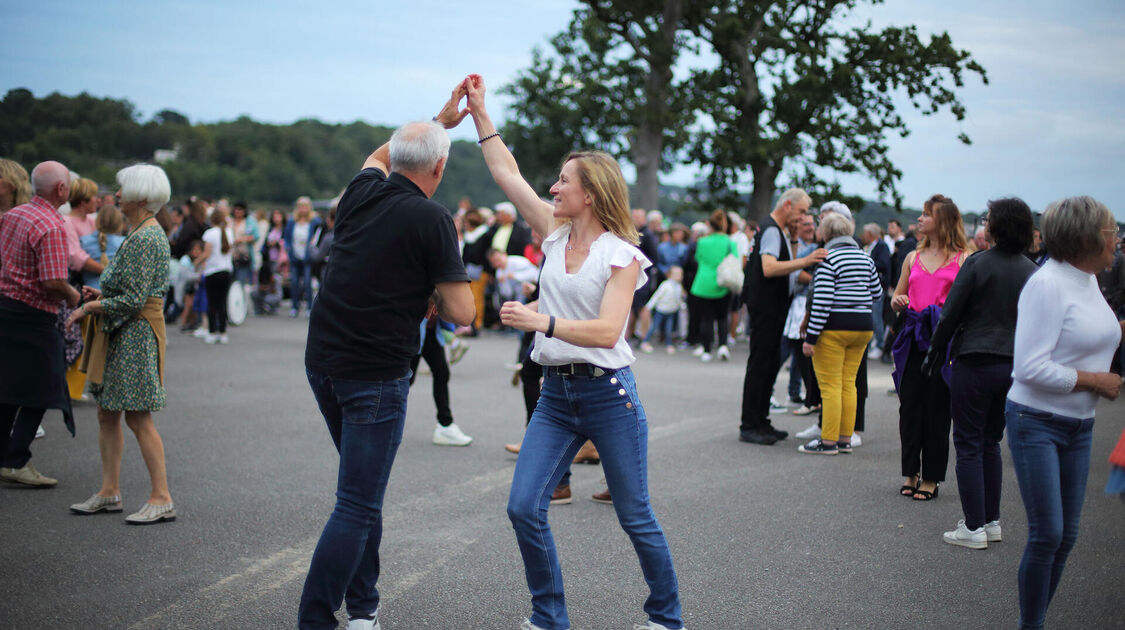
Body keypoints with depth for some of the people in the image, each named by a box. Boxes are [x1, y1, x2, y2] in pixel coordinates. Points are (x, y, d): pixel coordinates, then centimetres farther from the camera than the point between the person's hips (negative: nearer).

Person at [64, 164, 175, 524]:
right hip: (119, 334, 10)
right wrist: (101, 295, 9)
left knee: (138, 417, -8)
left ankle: (162, 499, -3)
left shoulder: (145, 238, -17)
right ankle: (109, 492, 19)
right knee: (107, 414, 12)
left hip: (136, 332, -10)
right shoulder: (143, 233, 15)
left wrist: (89, 308, -11)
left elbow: (134, 299, -21)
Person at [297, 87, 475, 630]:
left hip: (323, 362, 7)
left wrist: (439, 120, 35)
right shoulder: (432, 218, -12)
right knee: (357, 505, -4)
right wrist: (432, 287, 7)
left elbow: (381, 155, 31)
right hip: (375, 375, -7)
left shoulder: (362, 192, 6)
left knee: (364, 490, 20)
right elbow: (461, 313, -13)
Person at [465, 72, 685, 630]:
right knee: (524, 508, -5)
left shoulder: (621, 254, -9)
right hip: (556, 395, 6)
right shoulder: (555, 235, 8)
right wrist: (479, 113, 10)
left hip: (608, 394, -5)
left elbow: (606, 331, -20)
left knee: (635, 518, 4)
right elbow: (508, 174, 11)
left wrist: (543, 322, -30)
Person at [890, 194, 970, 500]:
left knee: (937, 409, 1)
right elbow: (896, 298, 22)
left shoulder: (963, 259, 0)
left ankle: (931, 478, 9)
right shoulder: (913, 257, 15)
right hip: (913, 338, 5)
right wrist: (898, 302, 1)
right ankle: (911, 473, 16)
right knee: (909, 406, 5)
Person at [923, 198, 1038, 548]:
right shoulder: (1031, 272, 4)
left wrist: (933, 355, 2)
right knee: (991, 443, 17)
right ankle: (991, 521, 20)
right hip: (1014, 366, 5)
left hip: (975, 363, -5)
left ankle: (974, 527, -1)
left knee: (968, 444, 1)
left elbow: (950, 315, -9)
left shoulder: (978, 263, -10)